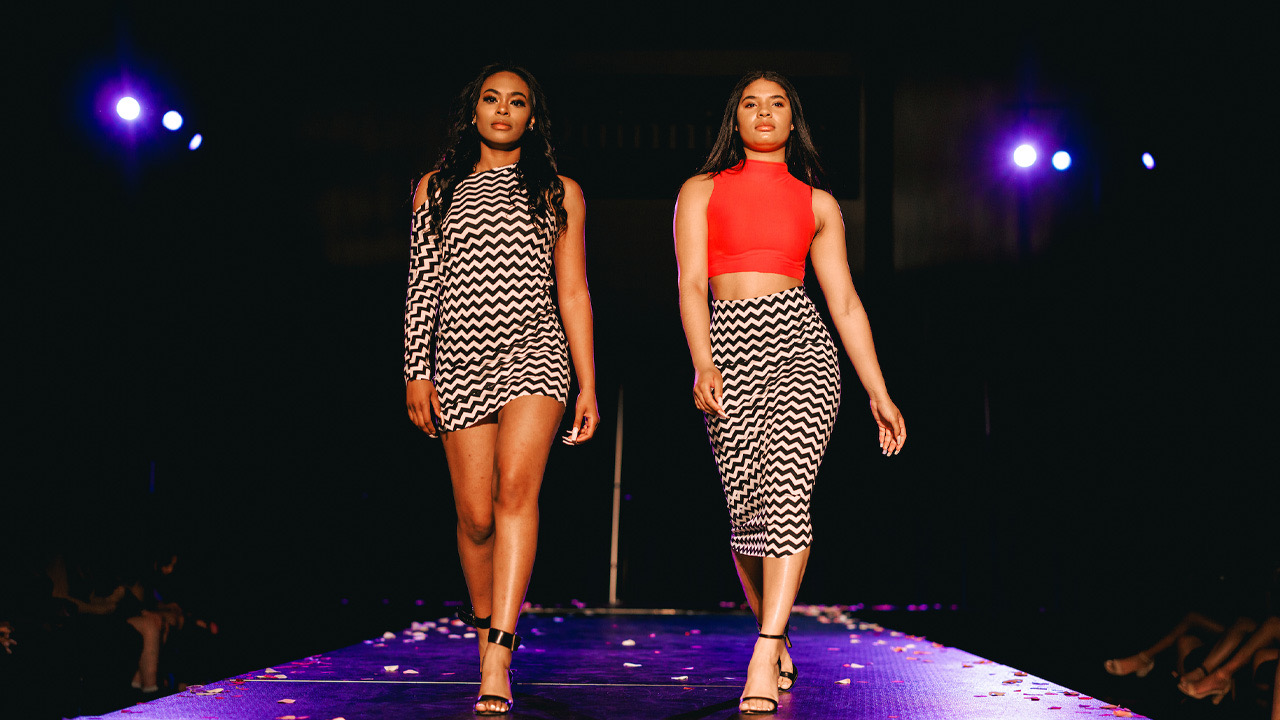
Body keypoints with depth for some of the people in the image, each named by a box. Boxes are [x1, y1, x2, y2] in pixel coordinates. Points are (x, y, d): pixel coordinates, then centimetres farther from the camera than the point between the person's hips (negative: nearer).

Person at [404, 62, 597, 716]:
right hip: (460, 361, 2)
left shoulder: (559, 193, 13)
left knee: (516, 487, -22)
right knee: (476, 515, -2)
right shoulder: (436, 190, 15)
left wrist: (588, 386, 6)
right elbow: (422, 286, 11)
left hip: (534, 353, -2)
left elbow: (573, 292, 11)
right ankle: (486, 630, 24)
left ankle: (498, 662, -28)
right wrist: (416, 372, 2)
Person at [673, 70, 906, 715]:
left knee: (786, 491, -17)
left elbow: (845, 303, 16)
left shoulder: (817, 202, 17)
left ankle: (763, 659, -21)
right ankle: (778, 642, 19)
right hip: (728, 345, 0)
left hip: (798, 340, 0)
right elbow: (691, 282, 1)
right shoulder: (701, 191, 14)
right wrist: (702, 364, -14)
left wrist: (878, 393, 11)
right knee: (746, 506, -1)